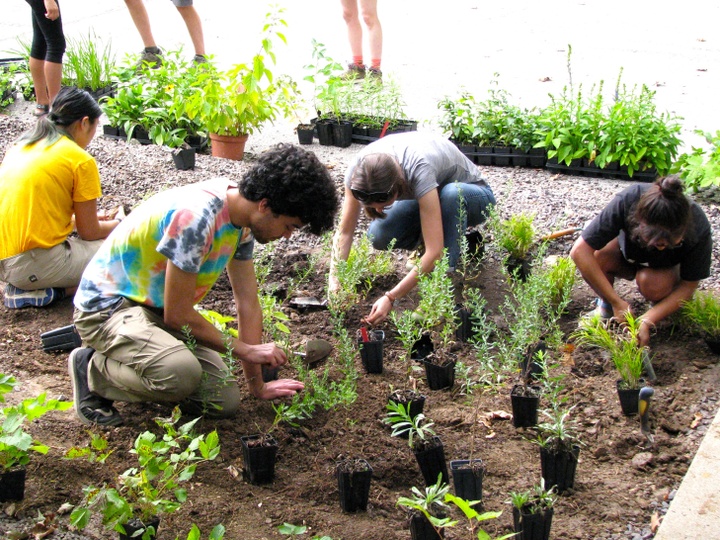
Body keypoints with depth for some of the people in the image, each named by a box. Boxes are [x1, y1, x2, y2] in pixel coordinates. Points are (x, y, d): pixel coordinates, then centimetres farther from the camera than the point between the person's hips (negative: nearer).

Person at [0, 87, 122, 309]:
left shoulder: (19, 146, 15)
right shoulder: (81, 160, -6)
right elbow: (89, 232, 0)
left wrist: (90, 217, 30)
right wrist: (117, 225, 21)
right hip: (34, 264, -8)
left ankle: (27, 287, 5)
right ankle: (52, 290, -8)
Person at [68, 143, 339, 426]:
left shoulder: (243, 221, -2)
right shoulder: (195, 218, -30)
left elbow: (248, 304, 4)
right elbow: (177, 315, -25)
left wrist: (258, 386, 5)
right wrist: (243, 349, -12)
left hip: (158, 311, 9)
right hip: (108, 305, -8)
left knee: (226, 401, -5)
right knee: (181, 372, -36)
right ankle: (93, 370, -7)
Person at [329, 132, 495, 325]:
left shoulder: (419, 169, -41)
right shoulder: (360, 169, -27)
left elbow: (434, 251, -42)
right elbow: (344, 231, -20)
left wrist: (391, 297, -44)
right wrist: (334, 282, -33)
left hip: (472, 195, -5)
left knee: (451, 193, -40)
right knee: (378, 235, -22)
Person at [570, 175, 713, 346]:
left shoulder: (698, 228, -34)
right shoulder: (627, 201, -38)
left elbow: (688, 286, -22)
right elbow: (579, 251, -36)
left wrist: (646, 321, -34)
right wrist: (616, 302, -35)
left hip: (669, 268, 0)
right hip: (629, 254, 0)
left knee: (652, 282, -35)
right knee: (596, 257, -33)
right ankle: (605, 303, -2)